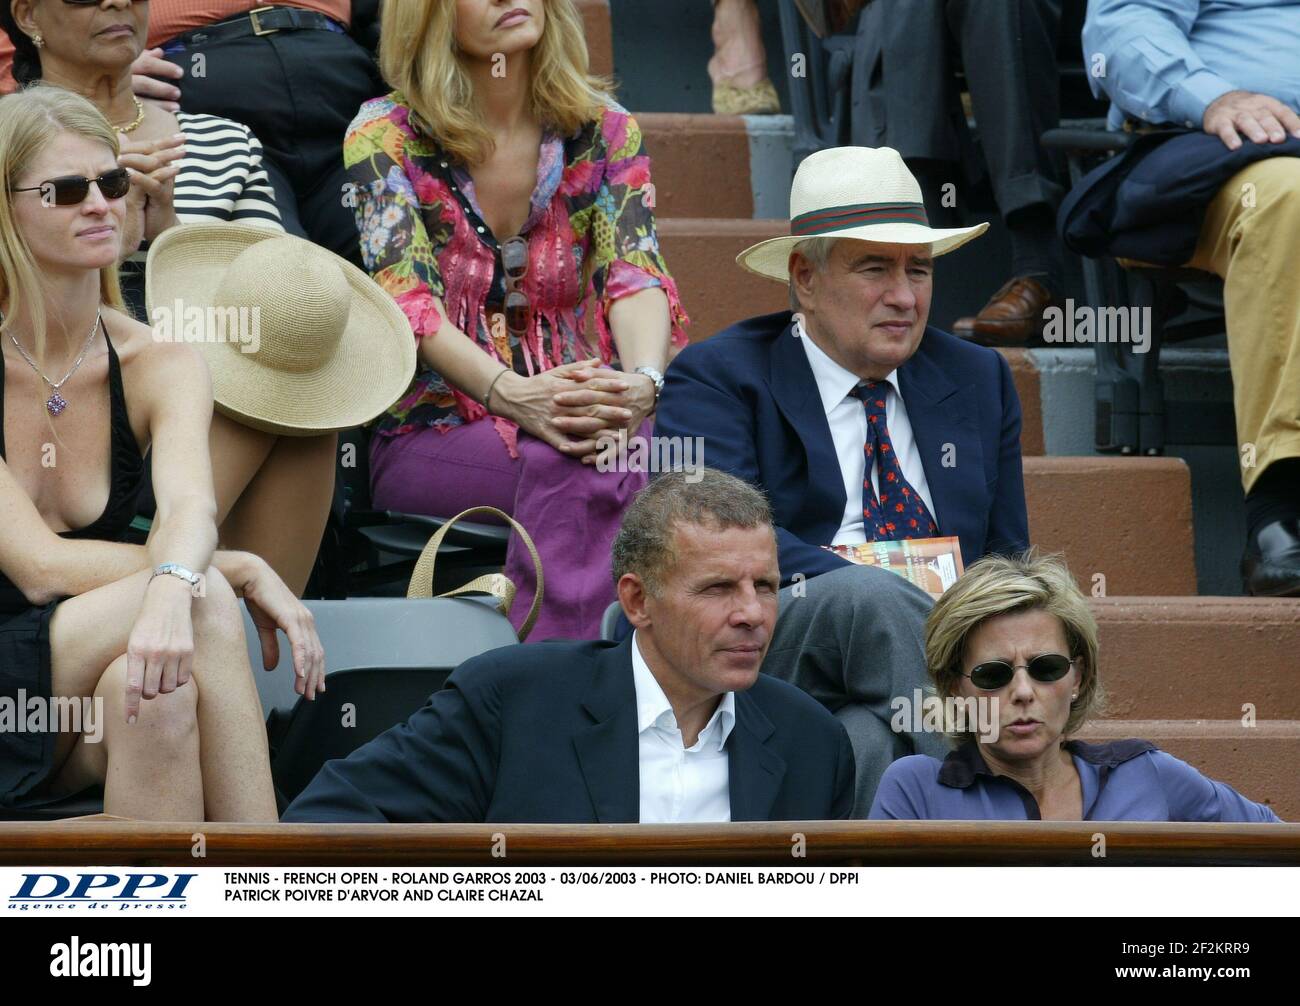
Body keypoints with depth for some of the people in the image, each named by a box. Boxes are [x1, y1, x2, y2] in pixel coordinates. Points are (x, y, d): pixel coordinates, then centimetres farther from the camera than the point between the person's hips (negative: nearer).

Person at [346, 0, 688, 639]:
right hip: (432, 434, -3)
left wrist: (644, 381, -28)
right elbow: (407, 300, -12)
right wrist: (514, 394, -30)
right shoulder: (385, 137, 0)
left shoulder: (603, 131, 9)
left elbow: (635, 273, -5)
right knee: (573, 470, -35)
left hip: (584, 416, 3)